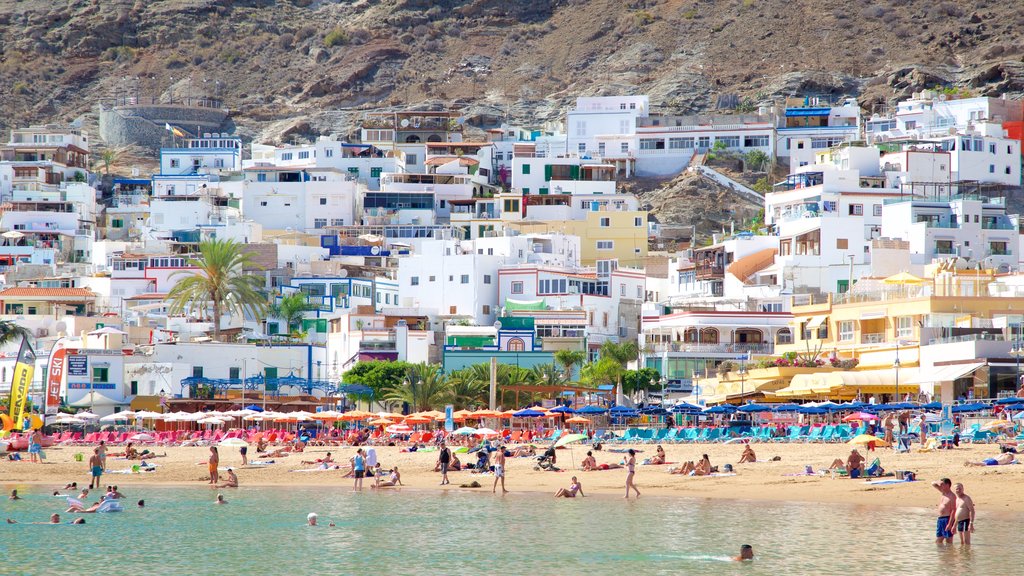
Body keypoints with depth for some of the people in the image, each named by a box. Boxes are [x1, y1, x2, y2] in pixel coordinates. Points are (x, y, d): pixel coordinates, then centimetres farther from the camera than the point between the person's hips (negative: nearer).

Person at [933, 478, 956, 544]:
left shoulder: (952, 496, -13)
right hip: (940, 519, 9)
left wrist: (950, 524, -23)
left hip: (947, 519, -9)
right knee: (938, 541, 11)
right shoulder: (942, 492, 11)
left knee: (948, 542, -5)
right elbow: (933, 484, 23)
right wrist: (938, 483, -2)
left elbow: (953, 510, -17)